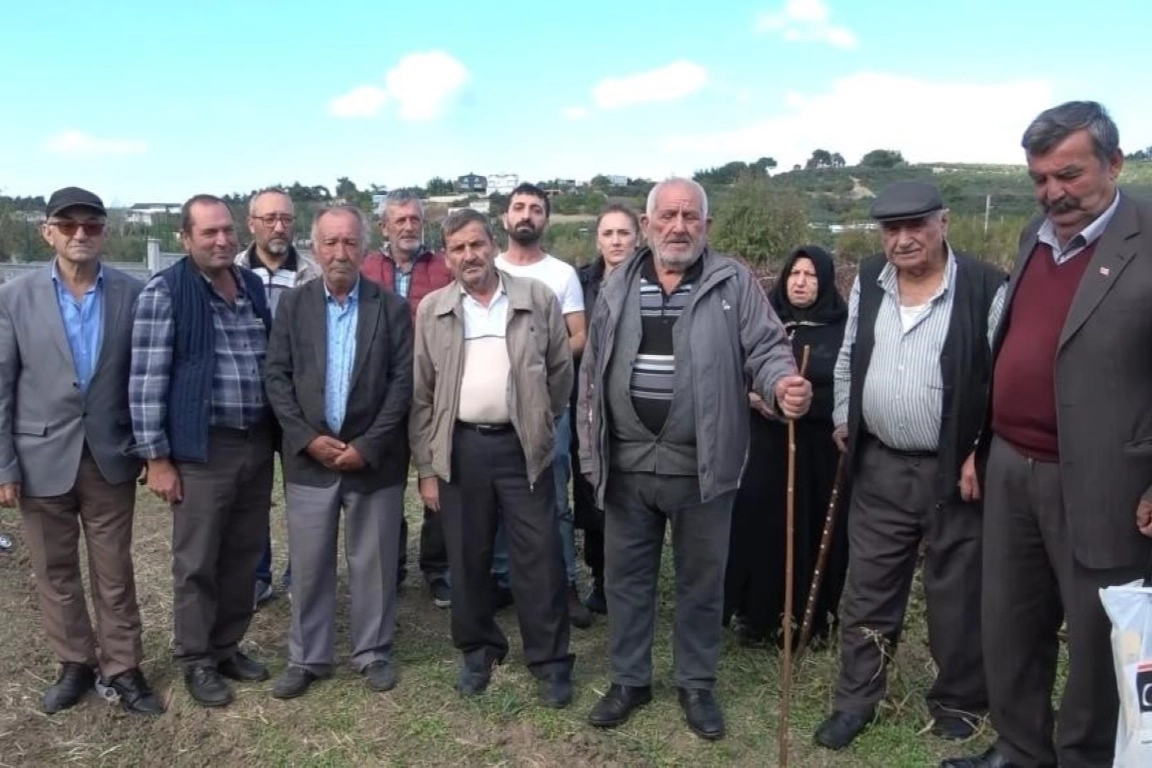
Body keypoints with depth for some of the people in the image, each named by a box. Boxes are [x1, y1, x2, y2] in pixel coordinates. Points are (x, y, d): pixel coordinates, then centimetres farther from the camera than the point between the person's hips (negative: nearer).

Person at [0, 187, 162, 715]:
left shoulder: (132, 294, -4)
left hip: (110, 457, 0)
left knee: (114, 573, 10)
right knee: (55, 572, 13)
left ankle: (122, 668, 23)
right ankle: (75, 665, 31)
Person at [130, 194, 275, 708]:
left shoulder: (254, 286, 8)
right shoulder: (165, 292, -9)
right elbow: (146, 378, -11)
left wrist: (278, 434, 15)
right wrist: (155, 457, -13)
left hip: (258, 442, 6)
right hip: (202, 449, -5)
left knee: (244, 554, 15)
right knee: (197, 562, 6)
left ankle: (227, 647, 32)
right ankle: (196, 660, 24)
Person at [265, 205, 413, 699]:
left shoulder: (392, 308, 0)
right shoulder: (293, 305, 5)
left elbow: (403, 381, -5)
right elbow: (276, 378, 1)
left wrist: (368, 446, -12)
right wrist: (308, 438, -10)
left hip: (374, 458, -1)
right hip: (309, 457, 1)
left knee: (373, 563, 8)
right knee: (309, 564, 9)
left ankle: (373, 653, 24)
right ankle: (307, 657, 24)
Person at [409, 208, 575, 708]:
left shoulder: (538, 299, 0)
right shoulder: (431, 310, 3)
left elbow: (560, 372, 8)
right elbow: (420, 393, 3)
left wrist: (539, 425, 10)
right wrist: (426, 467, 1)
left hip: (521, 446, -1)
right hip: (459, 448, 2)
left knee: (539, 558, 2)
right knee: (467, 559, 11)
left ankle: (550, 661, 17)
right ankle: (478, 650, 29)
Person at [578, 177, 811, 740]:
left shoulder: (734, 283, -1)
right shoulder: (618, 287, 7)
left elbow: (766, 348, -4)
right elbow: (593, 370, 10)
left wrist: (783, 385, -27)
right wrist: (590, 448, 7)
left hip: (701, 465, -2)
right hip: (626, 462, 3)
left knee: (701, 582, 12)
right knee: (625, 577, 14)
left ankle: (696, 685, 32)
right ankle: (629, 680, 33)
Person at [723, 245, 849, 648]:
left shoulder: (843, 328, 1)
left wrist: (801, 399, -16)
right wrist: (750, 395, -11)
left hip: (819, 449, -1)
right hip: (766, 444, 1)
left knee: (812, 528, 4)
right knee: (760, 525, 1)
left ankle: (809, 618, 19)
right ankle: (757, 615, 14)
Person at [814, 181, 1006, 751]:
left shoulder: (985, 287, -11)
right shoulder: (867, 282, 4)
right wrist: (843, 420, 13)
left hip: (955, 470, -4)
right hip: (879, 468, 4)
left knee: (957, 595, 11)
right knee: (867, 590, 12)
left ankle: (958, 702, 33)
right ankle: (855, 699, 28)